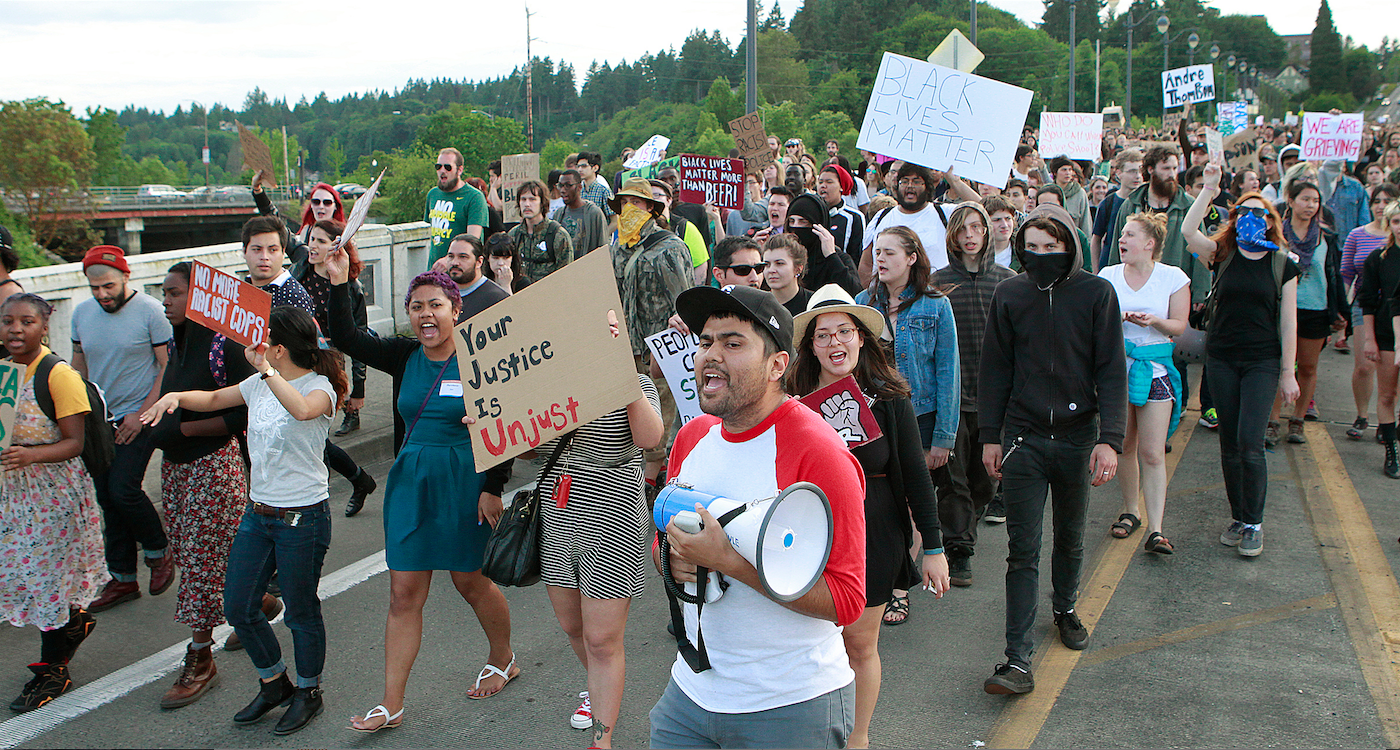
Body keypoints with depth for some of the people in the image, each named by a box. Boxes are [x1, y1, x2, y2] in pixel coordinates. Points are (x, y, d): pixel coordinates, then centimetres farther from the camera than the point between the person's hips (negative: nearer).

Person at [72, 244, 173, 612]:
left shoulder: (150, 311, -10)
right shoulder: (82, 312, 7)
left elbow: (168, 366, -10)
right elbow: (78, 365, 16)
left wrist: (142, 413, -15)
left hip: (137, 419, -6)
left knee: (123, 489, -16)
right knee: (106, 498, 8)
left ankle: (158, 551, 10)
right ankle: (123, 578, 18)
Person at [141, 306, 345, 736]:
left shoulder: (319, 386, -15)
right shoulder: (259, 383, 7)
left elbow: (302, 409, -39)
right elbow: (214, 399, 21)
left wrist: (265, 369, -38)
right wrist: (176, 396, 2)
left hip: (303, 517, -8)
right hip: (259, 511, 8)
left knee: (301, 611, 5)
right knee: (238, 608, 12)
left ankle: (308, 692, 28)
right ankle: (274, 684, 34)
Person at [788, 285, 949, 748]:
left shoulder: (889, 400, -5)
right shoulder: (794, 401, -3)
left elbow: (916, 477, -2)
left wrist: (933, 547, -2)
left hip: (874, 539, -1)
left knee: (861, 644, 10)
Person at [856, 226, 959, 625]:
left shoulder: (935, 306, -5)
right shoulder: (864, 302, 3)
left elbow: (947, 371, -4)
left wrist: (943, 436, -7)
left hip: (917, 416, -2)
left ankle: (898, 589, 20)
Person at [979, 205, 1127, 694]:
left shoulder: (1096, 293, -4)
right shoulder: (1009, 295, 0)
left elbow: (1112, 371, -5)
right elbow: (994, 370, 6)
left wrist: (1110, 438, -13)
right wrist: (990, 436, 4)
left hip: (1077, 437, 0)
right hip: (1023, 438, 0)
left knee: (1070, 539, 18)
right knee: (1022, 550, -2)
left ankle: (1065, 608, 45)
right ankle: (1018, 659, -2)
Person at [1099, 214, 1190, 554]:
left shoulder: (1173, 277, -1)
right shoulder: (1108, 276, 4)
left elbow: (1179, 325, 1)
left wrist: (1154, 321, -18)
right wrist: (1117, 318, -15)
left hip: (1155, 366, -2)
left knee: (1152, 453, -6)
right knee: (1124, 445, 11)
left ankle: (1155, 530, -4)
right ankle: (1131, 510, 30)